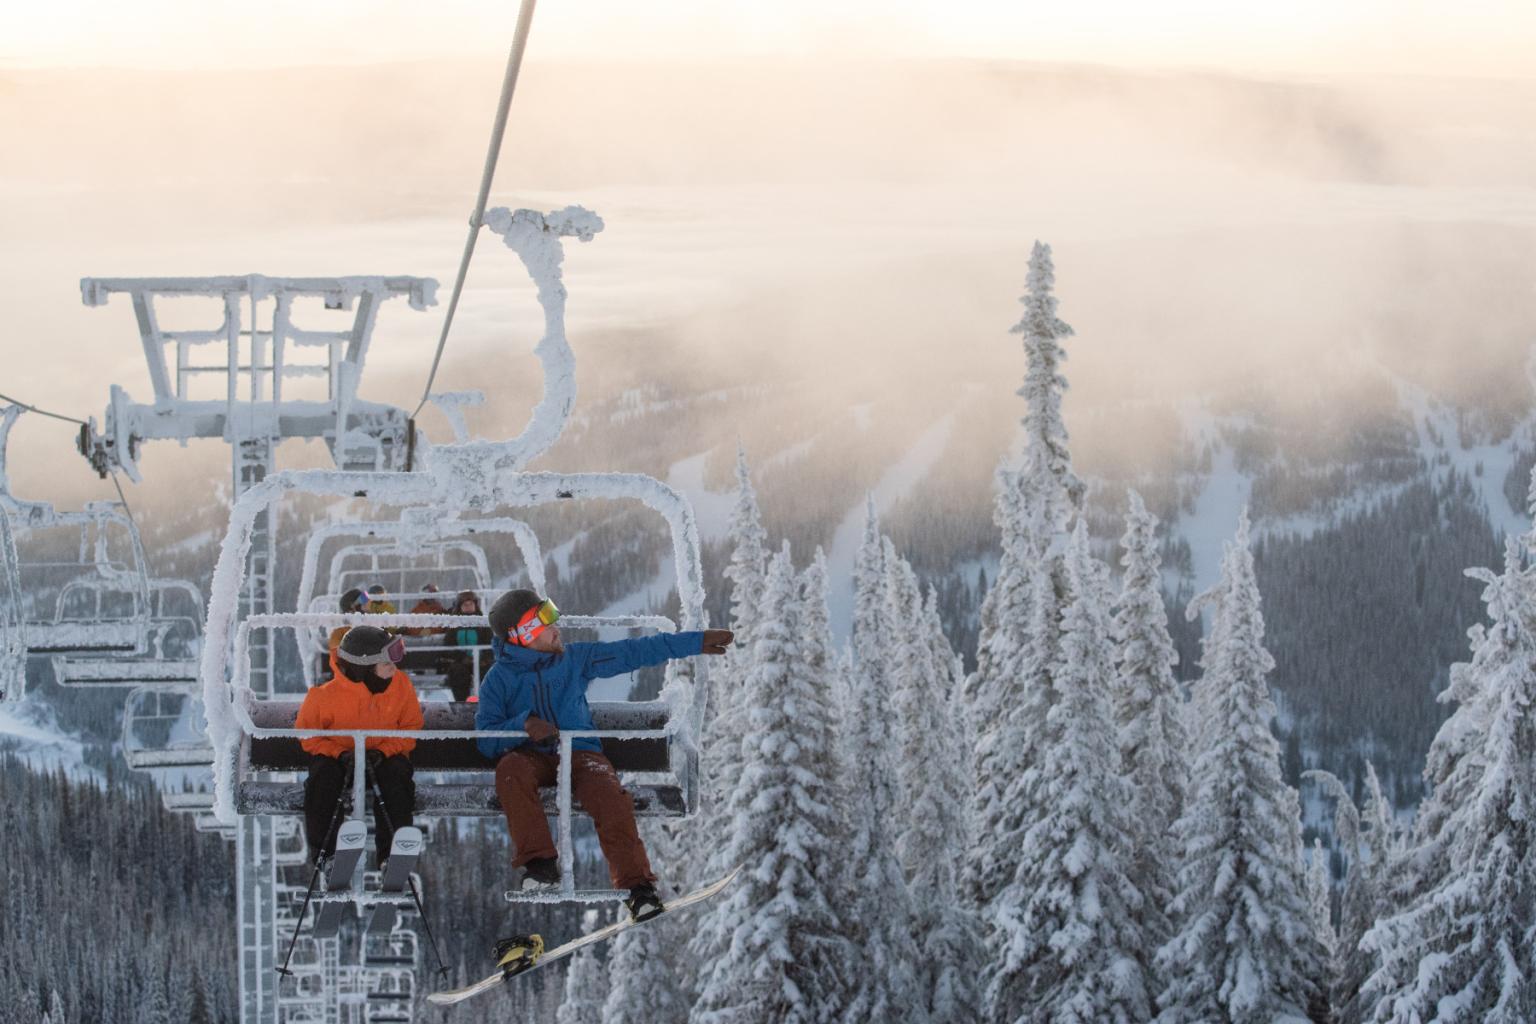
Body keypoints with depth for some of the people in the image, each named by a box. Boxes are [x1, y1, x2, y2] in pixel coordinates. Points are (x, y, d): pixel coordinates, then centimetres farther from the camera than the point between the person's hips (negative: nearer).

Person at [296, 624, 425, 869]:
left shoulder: (400, 684, -13)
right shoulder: (326, 693, -22)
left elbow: (411, 728, -3)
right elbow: (306, 734, -9)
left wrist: (383, 751, -22)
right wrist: (340, 754, -24)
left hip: (383, 755, 1)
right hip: (336, 754, -1)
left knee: (398, 772, -30)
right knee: (323, 775, -32)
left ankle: (391, 849, -17)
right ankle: (322, 852, -15)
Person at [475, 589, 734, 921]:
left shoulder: (574, 659, 10)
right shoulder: (499, 679, 4)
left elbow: (633, 652, 12)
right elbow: (487, 740, -4)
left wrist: (697, 642, 11)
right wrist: (523, 724, -23)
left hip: (580, 753, 1)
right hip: (531, 757, -1)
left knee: (609, 794, -30)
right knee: (511, 769, -36)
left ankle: (637, 885, -30)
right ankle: (540, 862, -34)